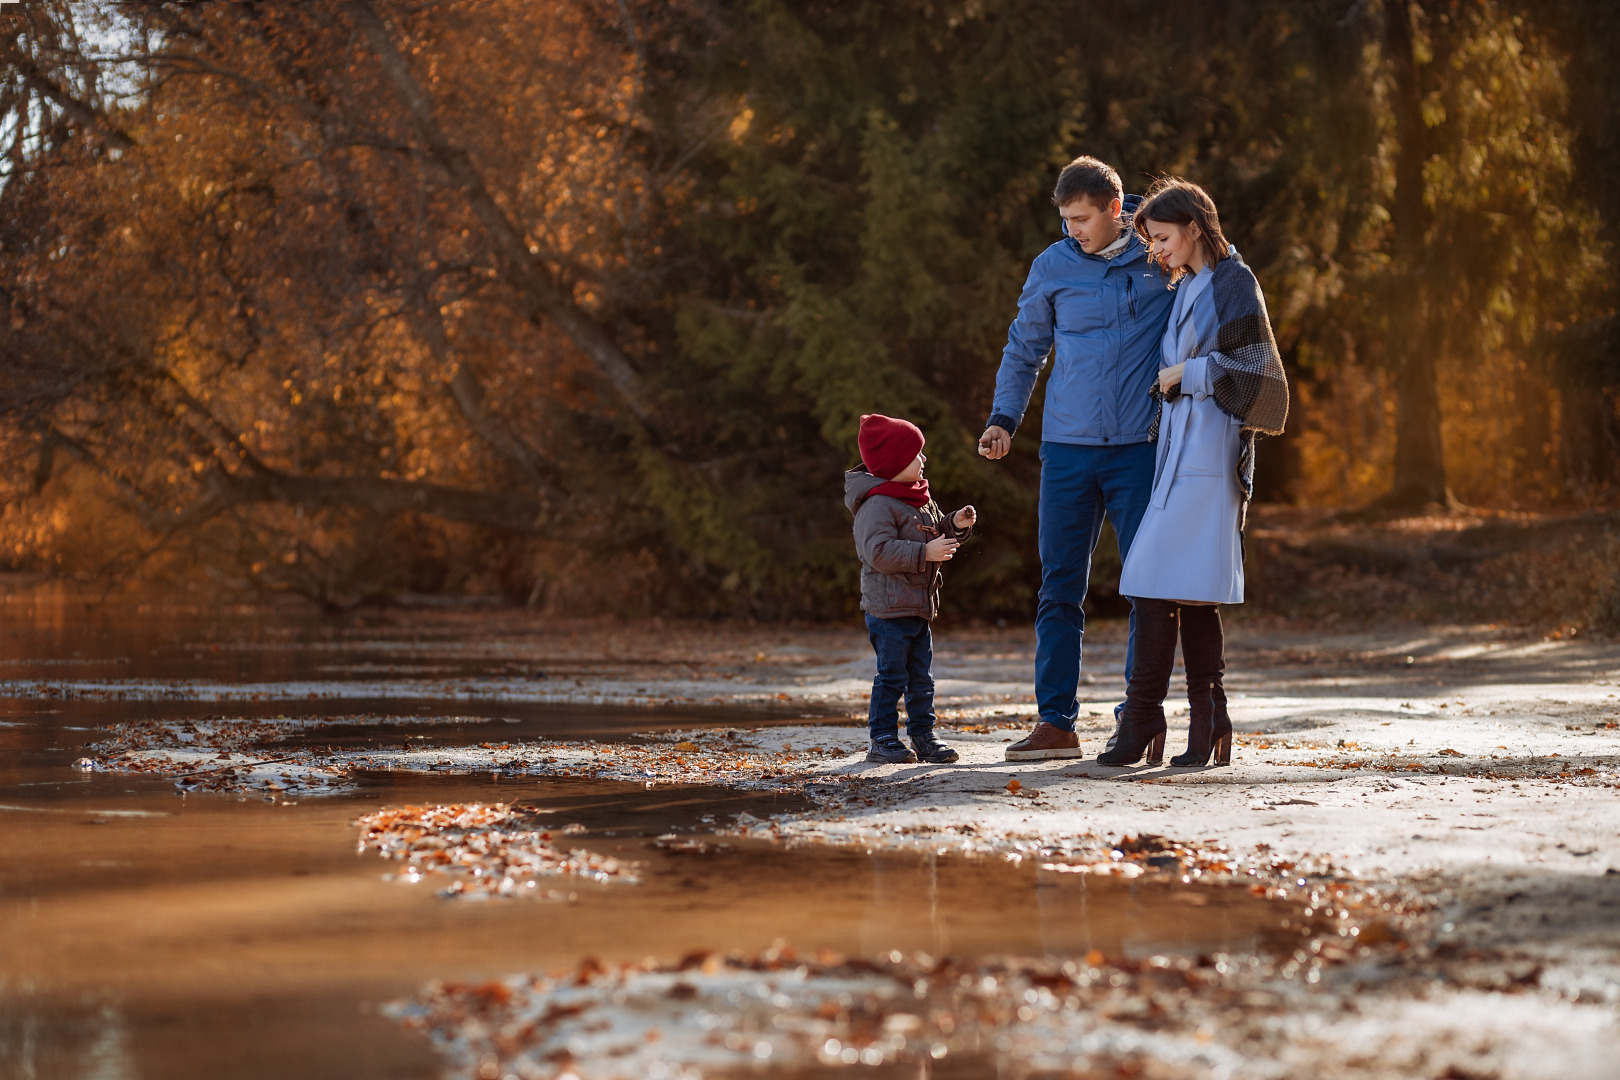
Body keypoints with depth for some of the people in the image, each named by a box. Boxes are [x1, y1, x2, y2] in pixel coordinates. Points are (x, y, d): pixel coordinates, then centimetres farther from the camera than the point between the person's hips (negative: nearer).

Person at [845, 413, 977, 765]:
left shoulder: (921, 499, 14)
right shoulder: (877, 504, -16)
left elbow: (935, 536, 25)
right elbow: (879, 551, -25)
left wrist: (955, 525, 5)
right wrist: (925, 553, -27)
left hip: (920, 607, 9)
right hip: (889, 609, -9)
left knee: (921, 679, 12)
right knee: (892, 677, -5)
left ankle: (923, 735, 19)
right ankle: (882, 740, 2)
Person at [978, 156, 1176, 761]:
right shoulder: (1053, 267, 6)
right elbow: (1024, 349, 17)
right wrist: (1004, 418, 5)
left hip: (1141, 446, -2)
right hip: (1067, 447, 2)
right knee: (1059, 587, 1)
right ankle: (1056, 721, 6)